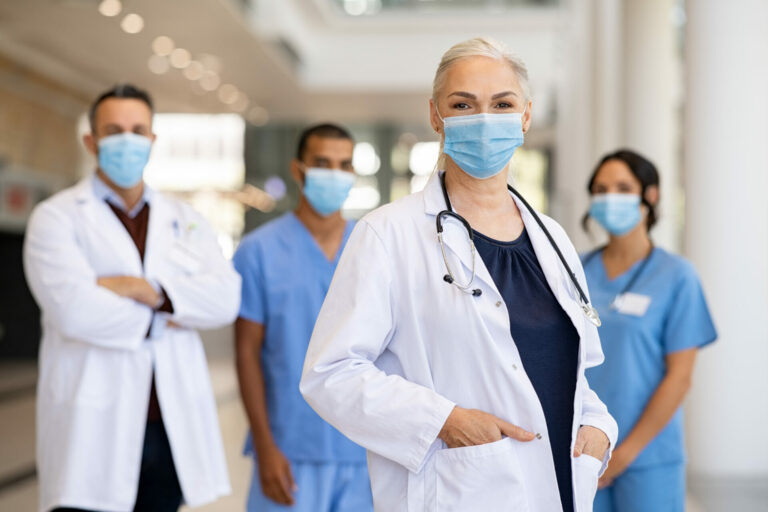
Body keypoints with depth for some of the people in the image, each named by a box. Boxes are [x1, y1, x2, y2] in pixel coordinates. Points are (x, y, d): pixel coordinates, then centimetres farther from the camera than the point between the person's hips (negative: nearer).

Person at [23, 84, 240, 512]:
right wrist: (163, 315, -5)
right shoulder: (57, 217, 2)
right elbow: (74, 308, -15)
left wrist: (148, 289, -14)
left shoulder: (185, 220, 14)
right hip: (94, 429, -4)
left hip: (174, 426, 4)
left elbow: (226, 298, -2)